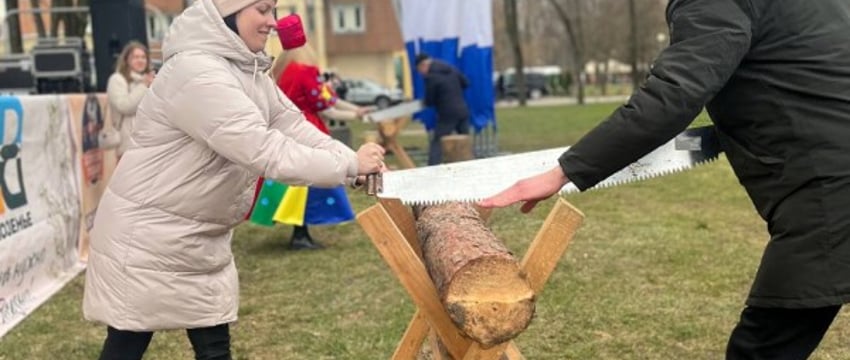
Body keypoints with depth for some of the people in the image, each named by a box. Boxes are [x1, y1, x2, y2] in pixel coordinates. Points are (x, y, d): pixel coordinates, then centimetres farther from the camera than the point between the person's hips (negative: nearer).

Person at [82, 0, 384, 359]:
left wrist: (357, 162, -12)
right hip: (147, 232, -9)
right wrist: (350, 165, -24)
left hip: (201, 235, 9)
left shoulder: (247, 70, 5)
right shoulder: (197, 73, -26)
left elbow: (296, 128, 2)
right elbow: (266, 152, -31)